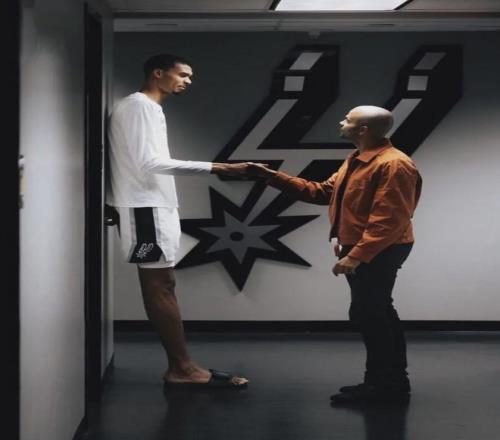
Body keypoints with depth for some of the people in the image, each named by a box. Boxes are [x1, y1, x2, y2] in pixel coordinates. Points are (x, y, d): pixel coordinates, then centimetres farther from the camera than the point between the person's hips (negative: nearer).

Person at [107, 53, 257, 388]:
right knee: (160, 286, -9)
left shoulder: (148, 108, 20)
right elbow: (149, 163, -20)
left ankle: (181, 367, 7)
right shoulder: (140, 106, -11)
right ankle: (183, 368, -8)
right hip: (146, 209, -10)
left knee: (161, 286, 6)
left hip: (154, 207, 10)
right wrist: (216, 168, -22)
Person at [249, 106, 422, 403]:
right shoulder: (357, 161, 15)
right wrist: (273, 177, 11)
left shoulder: (394, 164, -20)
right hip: (362, 250, 11)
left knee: (367, 314, -7)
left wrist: (355, 255, -30)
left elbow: (389, 220, -27)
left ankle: (385, 384, 2)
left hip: (379, 253, -11)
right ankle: (391, 381, 24)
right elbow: (322, 192, 16)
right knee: (377, 314, 15)